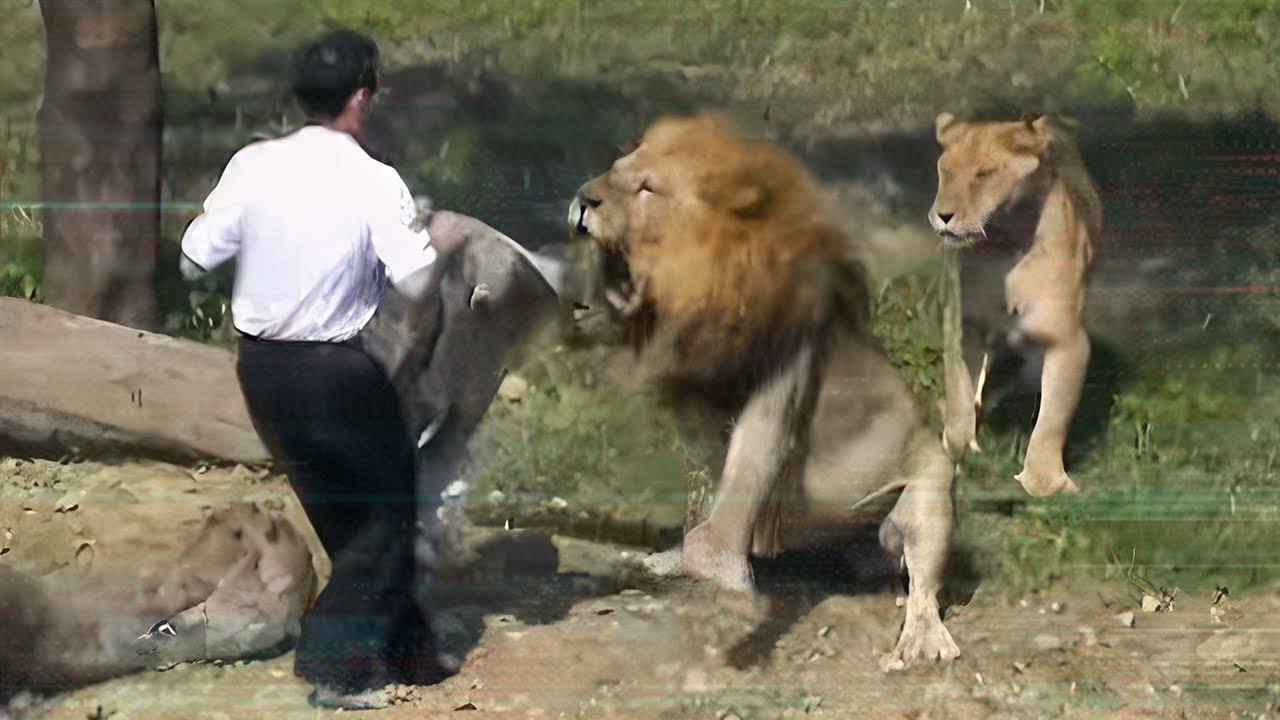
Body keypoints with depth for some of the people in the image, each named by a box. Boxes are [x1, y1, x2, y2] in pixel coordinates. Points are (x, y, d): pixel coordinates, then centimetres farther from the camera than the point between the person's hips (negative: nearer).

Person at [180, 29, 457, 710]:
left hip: (261, 366, 5)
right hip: (336, 372, -5)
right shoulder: (374, 183, -15)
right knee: (390, 508, 12)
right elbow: (415, 280, -20)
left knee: (338, 512, 19)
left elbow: (195, 257, -3)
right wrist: (437, 246, 2)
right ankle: (338, 659, 2)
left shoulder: (253, 164, -6)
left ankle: (405, 649, 30)